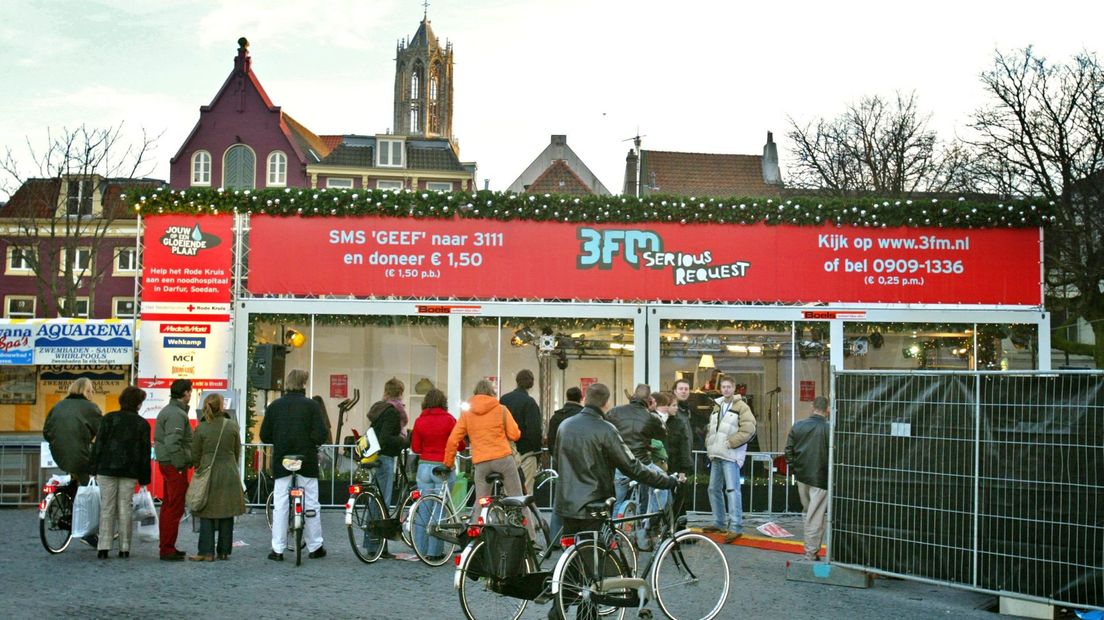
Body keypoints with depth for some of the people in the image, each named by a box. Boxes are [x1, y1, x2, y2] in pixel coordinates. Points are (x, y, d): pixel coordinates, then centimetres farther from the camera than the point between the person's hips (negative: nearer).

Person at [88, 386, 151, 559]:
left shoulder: (109, 418, 1)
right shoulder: (143, 424, 4)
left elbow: (99, 444, -2)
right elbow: (145, 452, 5)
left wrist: (95, 468, 3)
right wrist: (144, 477, 10)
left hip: (107, 469, -1)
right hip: (130, 473, 1)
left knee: (107, 508, 2)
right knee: (124, 509, 5)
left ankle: (104, 548, -4)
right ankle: (124, 548, 4)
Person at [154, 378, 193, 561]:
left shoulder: (166, 411, 15)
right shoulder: (177, 414, -18)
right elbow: (173, 443, -26)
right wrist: (181, 465, -18)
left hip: (166, 464, 11)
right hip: (175, 466, -11)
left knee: (168, 506, 17)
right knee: (175, 508, -5)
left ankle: (166, 546, 25)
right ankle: (168, 549, -3)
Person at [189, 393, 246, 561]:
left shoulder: (201, 428, -6)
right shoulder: (232, 426, -2)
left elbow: (196, 454, 1)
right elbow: (237, 451, 7)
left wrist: (198, 469, 19)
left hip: (208, 474, -1)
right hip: (229, 474, 1)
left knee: (207, 515, 4)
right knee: (227, 514, 8)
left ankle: (207, 552, 0)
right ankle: (224, 551, 12)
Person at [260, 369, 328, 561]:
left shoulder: (275, 405, 1)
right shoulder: (311, 405, -6)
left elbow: (264, 435, 3)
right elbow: (320, 434, -12)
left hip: (282, 461, 2)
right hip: (307, 461, -2)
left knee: (280, 504, 5)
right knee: (311, 503, 7)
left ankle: (278, 549, 4)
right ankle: (315, 547, 14)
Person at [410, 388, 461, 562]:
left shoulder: (420, 421, 1)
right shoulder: (448, 419, -7)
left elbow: (415, 448, 5)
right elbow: (460, 445, -3)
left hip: (424, 467, 3)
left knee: (423, 509, 9)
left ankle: (421, 549, 13)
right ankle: (435, 551, 2)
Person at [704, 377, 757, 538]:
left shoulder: (741, 407, -4)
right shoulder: (716, 406, 19)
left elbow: (748, 429, -14)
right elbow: (710, 428, 25)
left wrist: (730, 443, -14)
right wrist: (710, 445, 9)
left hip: (730, 455, -8)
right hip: (716, 455, 8)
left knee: (732, 490, -13)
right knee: (714, 489, 12)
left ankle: (735, 526, -14)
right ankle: (719, 523, 22)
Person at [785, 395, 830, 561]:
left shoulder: (798, 426, 0)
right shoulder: (829, 429, -16)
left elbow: (789, 449, 4)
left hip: (802, 477, 5)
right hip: (820, 479, -5)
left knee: (807, 512, 21)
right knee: (816, 517, 0)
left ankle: (810, 549, 27)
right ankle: (811, 554, 2)